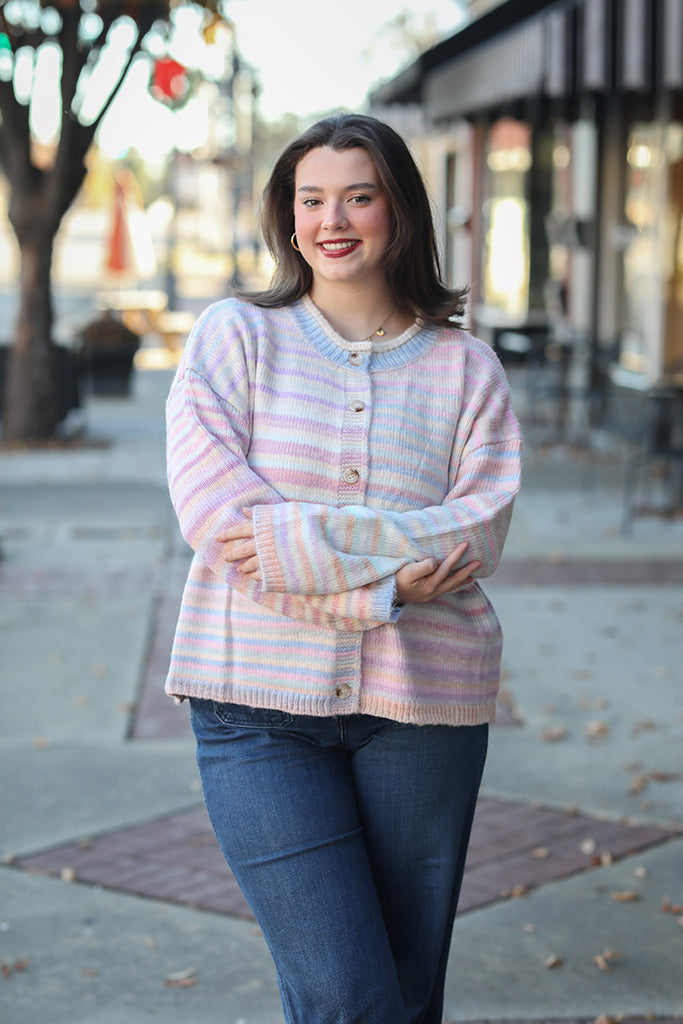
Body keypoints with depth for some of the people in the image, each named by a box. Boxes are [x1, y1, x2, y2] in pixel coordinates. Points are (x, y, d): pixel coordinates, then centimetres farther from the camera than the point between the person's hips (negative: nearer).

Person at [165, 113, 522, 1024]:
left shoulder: (465, 366, 7)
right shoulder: (235, 335, 4)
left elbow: (476, 534, -6)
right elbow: (215, 514, -8)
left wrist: (310, 538, -17)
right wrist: (386, 580, -14)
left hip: (423, 704, 2)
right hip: (260, 698, -1)